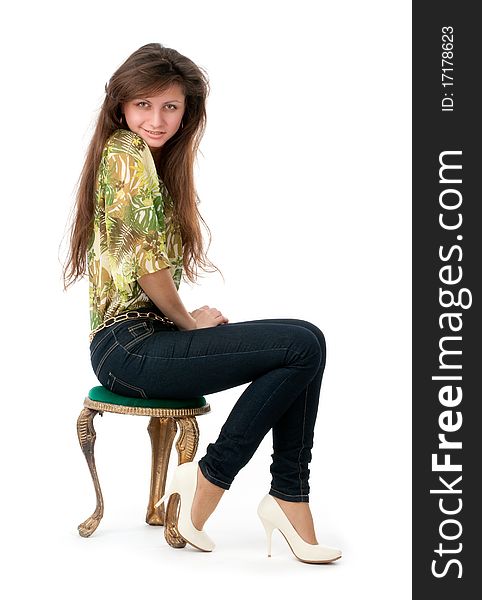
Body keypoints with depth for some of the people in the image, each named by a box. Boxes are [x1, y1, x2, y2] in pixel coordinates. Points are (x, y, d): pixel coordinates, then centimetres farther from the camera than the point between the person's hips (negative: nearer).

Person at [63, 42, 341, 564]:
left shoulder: (147, 156, 18)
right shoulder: (128, 154, -13)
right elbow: (148, 264, -18)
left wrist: (190, 319, 10)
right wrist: (187, 321, -2)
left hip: (135, 339, 10)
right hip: (130, 346, -10)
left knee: (303, 343, 3)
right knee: (303, 346, -17)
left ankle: (289, 496, 1)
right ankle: (208, 478, -5)